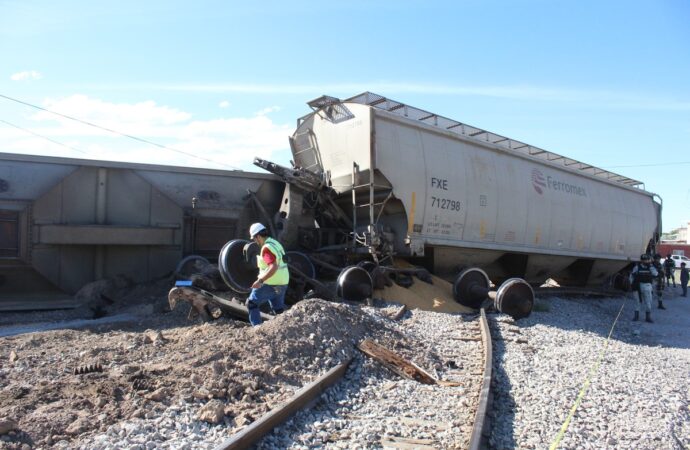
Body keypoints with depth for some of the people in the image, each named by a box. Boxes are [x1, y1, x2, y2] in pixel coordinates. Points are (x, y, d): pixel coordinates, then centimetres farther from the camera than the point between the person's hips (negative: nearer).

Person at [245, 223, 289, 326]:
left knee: (251, 303, 7)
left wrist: (260, 281, -29)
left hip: (271, 284, -9)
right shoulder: (275, 243, 10)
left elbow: (274, 267, -30)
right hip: (282, 283, 9)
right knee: (279, 308, 21)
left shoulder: (267, 248, -20)